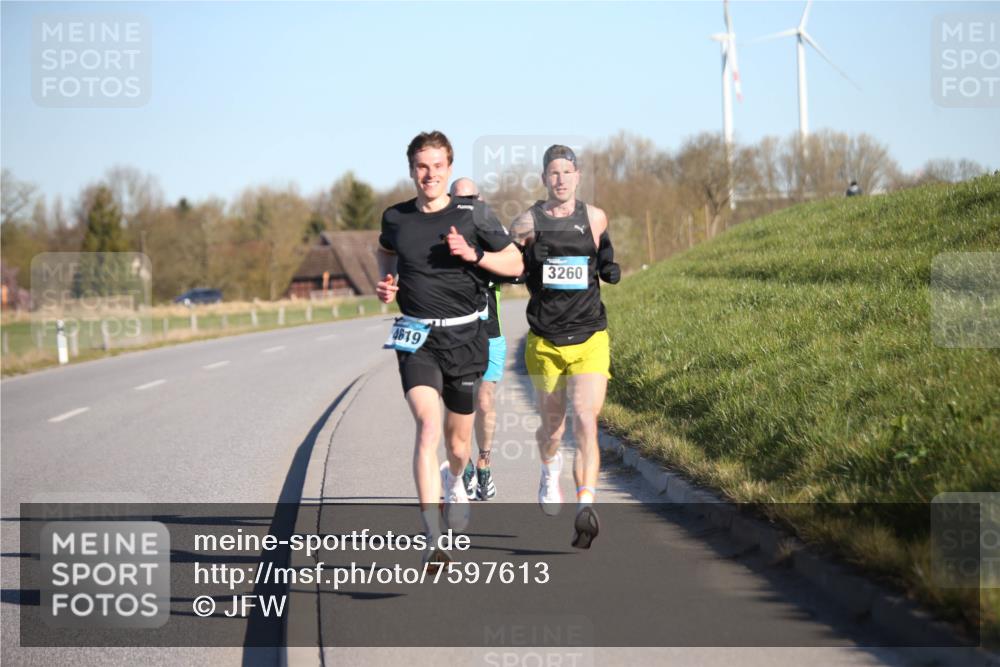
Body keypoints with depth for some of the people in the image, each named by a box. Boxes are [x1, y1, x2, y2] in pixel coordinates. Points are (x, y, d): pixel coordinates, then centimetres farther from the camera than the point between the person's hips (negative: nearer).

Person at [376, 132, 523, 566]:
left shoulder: (473, 214, -3)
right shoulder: (396, 218, 3)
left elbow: (515, 264, 3)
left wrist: (474, 255, -14)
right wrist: (386, 282, 6)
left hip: (464, 337, 1)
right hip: (416, 338, -1)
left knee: (458, 438, 12)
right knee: (428, 426, -21)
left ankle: (454, 480, 52)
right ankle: (433, 540, -26)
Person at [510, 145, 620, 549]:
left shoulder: (595, 218, 4)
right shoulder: (527, 223, -2)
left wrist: (608, 267, 4)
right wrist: (530, 257, -13)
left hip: (590, 340, 0)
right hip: (545, 342, 0)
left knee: (585, 422, -16)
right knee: (552, 425, 14)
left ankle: (586, 507, -23)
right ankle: (550, 471, 48)